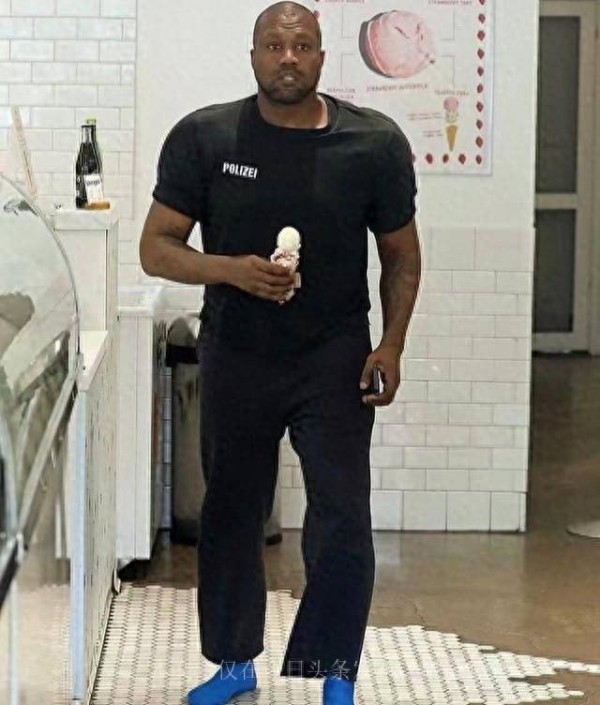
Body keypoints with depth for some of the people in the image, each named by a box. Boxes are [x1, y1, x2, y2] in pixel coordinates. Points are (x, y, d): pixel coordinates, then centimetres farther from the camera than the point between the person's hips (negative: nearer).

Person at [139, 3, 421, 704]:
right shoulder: (203, 137, -5)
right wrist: (231, 270, -21)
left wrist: (391, 345, -6)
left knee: (343, 523, -8)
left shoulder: (375, 142, -5)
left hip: (335, 358, -1)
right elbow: (156, 248, -3)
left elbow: (401, 253, 6)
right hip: (235, 358, 2)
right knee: (230, 514, 13)